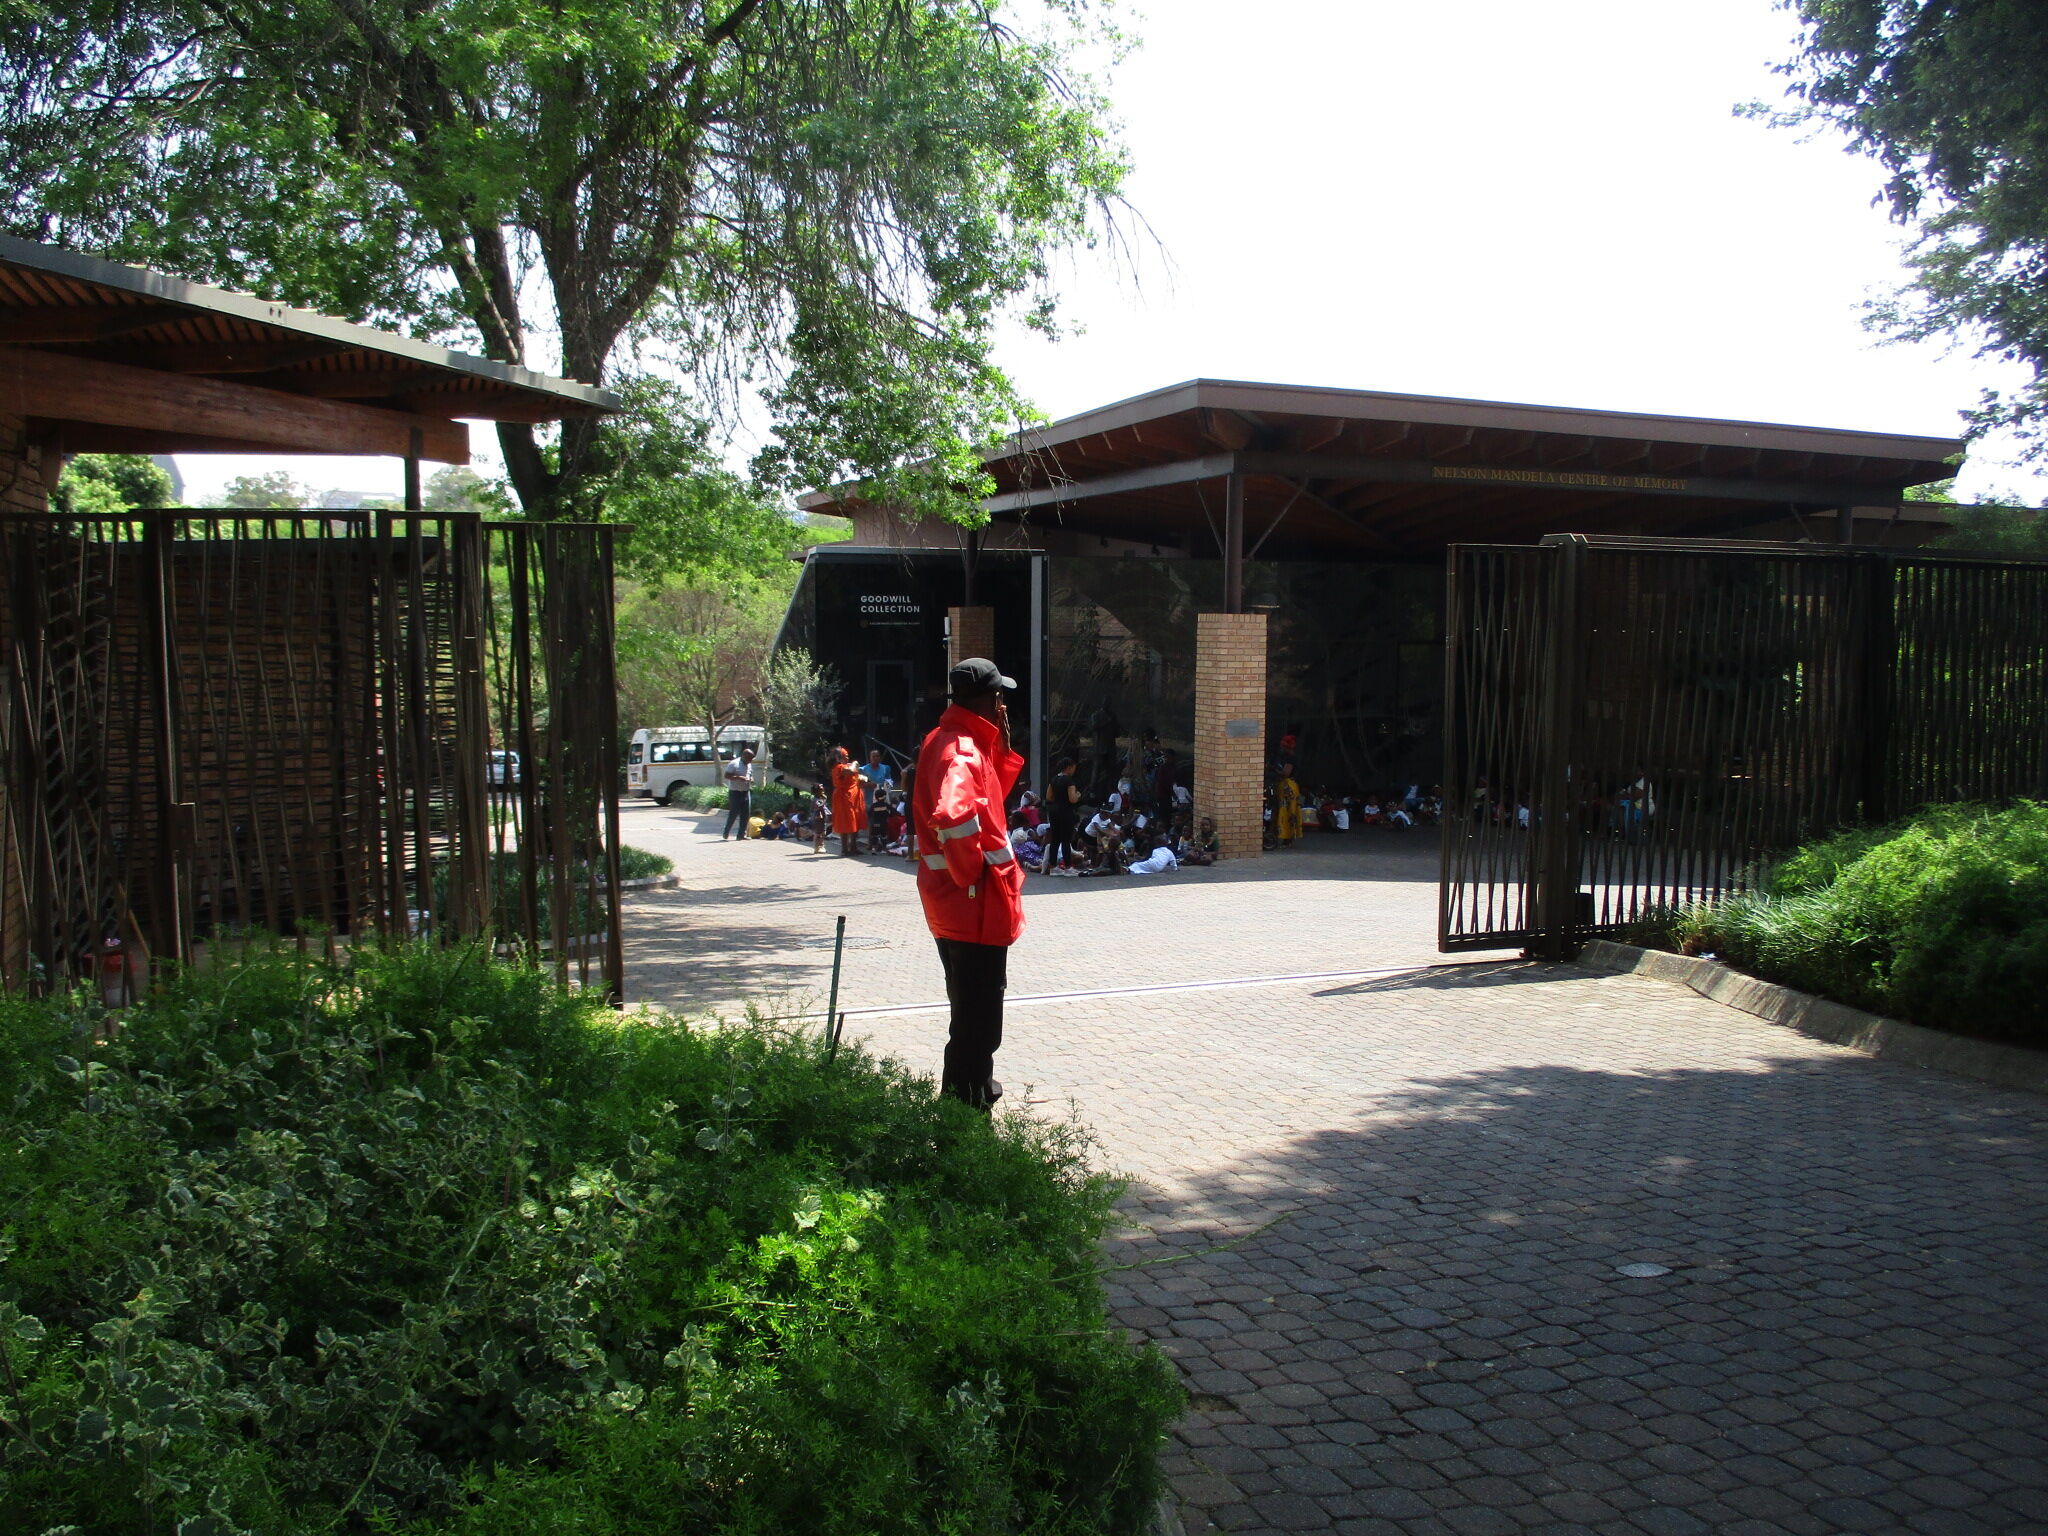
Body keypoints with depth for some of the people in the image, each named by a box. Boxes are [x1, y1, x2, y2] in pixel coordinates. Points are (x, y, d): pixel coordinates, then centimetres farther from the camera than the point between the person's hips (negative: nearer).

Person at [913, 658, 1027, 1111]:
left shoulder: (948, 740, 12)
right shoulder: (961, 750, -21)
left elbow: (992, 795, 21)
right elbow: (955, 815, -39)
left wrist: (1001, 742, 8)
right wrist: (972, 874, -25)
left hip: (952, 903, 11)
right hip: (976, 903, -11)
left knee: (972, 1006, 26)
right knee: (979, 1019, -3)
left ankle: (976, 1087, 43)